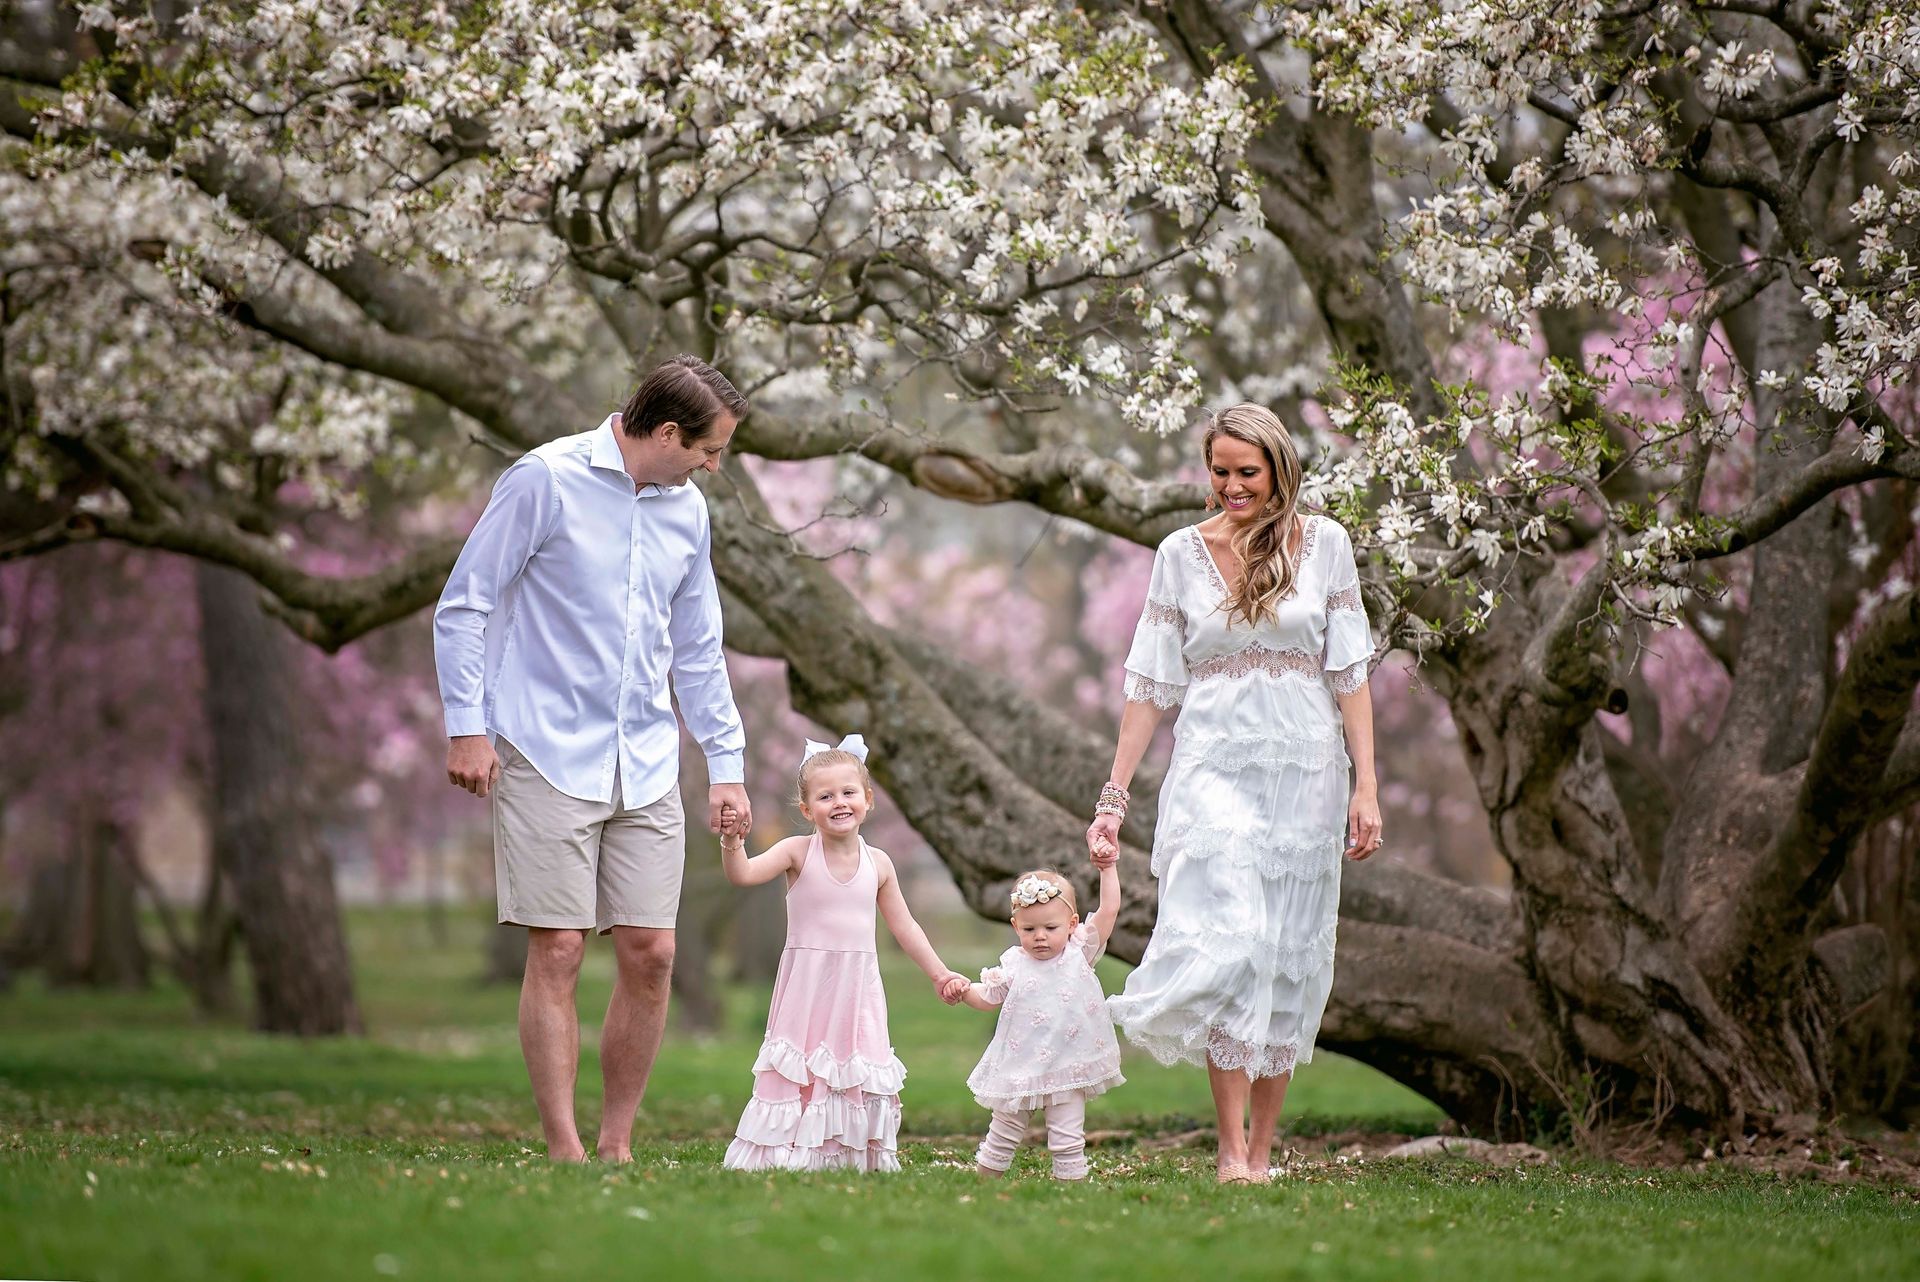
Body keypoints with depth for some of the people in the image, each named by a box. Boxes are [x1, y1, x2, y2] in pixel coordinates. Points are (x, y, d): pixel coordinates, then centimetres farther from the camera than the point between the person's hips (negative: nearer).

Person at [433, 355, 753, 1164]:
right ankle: (563, 1150, -3)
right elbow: (464, 605, -4)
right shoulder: (546, 481, -6)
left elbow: (698, 650, 21)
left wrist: (725, 763, 16)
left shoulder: (687, 511, 13)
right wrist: (467, 726, -10)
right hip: (548, 756, -6)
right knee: (557, 951, -7)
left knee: (650, 953, 0)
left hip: (646, 765, 6)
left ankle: (617, 1143, 12)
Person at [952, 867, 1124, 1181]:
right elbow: (988, 999, 10)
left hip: (1068, 1070, -1)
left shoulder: (1079, 953, -5)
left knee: (1067, 1140, -1)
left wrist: (1108, 868, -11)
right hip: (1019, 1068, 1)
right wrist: (963, 990, -7)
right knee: (1004, 1133, 13)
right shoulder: (1014, 966, -4)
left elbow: (1109, 910, -8)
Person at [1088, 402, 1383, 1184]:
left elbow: (1349, 673, 4)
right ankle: (1230, 1150, -15)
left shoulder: (1323, 545, 5)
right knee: (1228, 939, -17)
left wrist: (1366, 785, -3)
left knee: (1288, 959, 3)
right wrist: (1114, 796, 3)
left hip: (1304, 771, 1)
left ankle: (1261, 1152, 11)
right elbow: (1151, 682, 6)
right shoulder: (1182, 554, 5)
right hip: (1214, 768, -1)